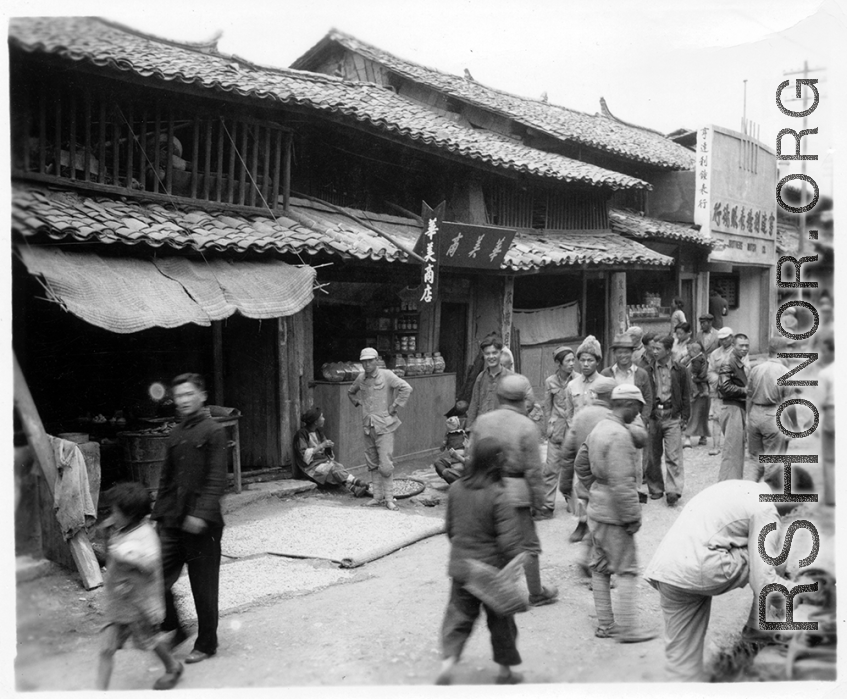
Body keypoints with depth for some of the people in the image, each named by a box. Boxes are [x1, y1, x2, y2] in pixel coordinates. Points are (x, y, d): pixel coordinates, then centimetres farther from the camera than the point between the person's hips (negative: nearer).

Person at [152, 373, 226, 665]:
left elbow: (216, 479, -15)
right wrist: (160, 514, 13)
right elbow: (166, 479, 18)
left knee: (204, 589, 5)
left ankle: (206, 644, 22)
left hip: (201, 524, -6)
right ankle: (175, 630, 24)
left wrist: (201, 513, -23)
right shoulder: (175, 434, 12)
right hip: (173, 522, 6)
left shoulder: (213, 432, -8)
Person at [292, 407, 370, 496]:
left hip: (324, 460, 6)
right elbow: (304, 455, -18)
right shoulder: (301, 434, -10)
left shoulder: (318, 431, 14)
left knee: (339, 466, -25)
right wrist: (321, 446, -21)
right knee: (333, 468, -32)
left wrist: (329, 446, -1)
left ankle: (353, 488, -48)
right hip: (311, 466, -6)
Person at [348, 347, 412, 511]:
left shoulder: (386, 375, -10)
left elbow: (406, 388, -18)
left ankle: (389, 498, 3)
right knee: (372, 464, 11)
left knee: (385, 465, -8)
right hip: (368, 426, 6)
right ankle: (377, 496, 21)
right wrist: (358, 404, 12)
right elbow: (350, 392, 27)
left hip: (384, 426, -6)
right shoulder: (360, 378, 7)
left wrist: (394, 407, -15)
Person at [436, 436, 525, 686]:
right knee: (501, 620, 14)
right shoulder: (499, 497, -20)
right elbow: (509, 541, -22)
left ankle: (447, 662, -1)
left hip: (460, 569, 4)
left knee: (458, 617, 14)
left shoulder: (455, 489, -2)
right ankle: (505, 671, 27)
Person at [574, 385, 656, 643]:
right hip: (613, 515, -10)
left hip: (597, 510, 10)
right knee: (628, 570, 1)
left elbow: (581, 464, 20)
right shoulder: (619, 435, -21)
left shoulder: (599, 428, 9)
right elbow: (622, 483, -25)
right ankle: (628, 628, 8)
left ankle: (604, 625, 23)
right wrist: (632, 517, -18)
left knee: (600, 568, 14)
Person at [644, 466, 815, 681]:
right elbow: (763, 578, -5)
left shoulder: (735, 487, 25)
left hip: (660, 570, 9)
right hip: (697, 570, -8)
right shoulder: (765, 510, -2)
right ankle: (756, 627, 19)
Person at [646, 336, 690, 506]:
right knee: (653, 456, 7)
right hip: (653, 416, 2)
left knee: (673, 456, -7)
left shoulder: (680, 370, 3)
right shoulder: (648, 370, 5)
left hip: (672, 417, -2)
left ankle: (673, 490, -5)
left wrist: (684, 417, 2)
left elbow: (685, 396, 8)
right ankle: (656, 489, 18)